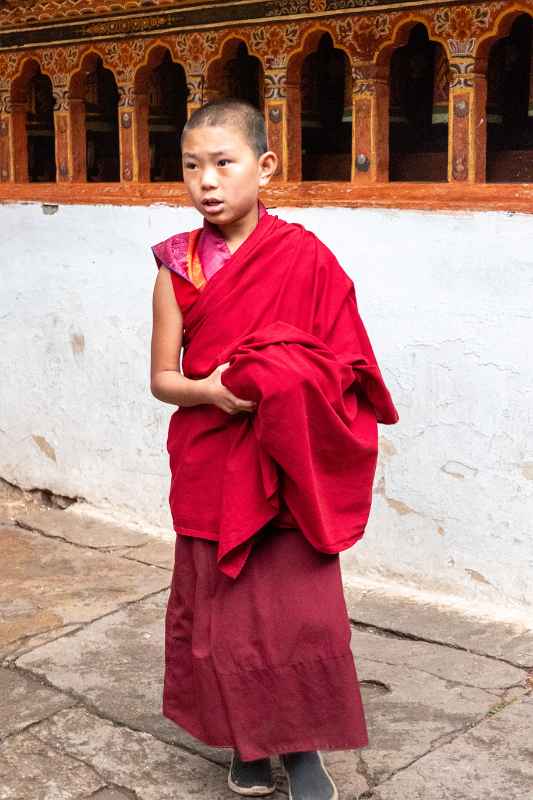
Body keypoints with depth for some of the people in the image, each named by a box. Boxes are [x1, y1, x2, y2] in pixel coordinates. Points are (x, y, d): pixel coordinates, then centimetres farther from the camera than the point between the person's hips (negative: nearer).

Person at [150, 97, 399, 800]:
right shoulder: (177, 265, -2)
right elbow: (162, 379, 1)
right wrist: (207, 390, -20)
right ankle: (247, 741, 32)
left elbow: (344, 365, -4)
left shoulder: (305, 256, -6)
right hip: (210, 468, 2)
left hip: (288, 466, -1)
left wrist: (281, 381, -22)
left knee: (299, 607, 2)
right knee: (223, 608, 10)